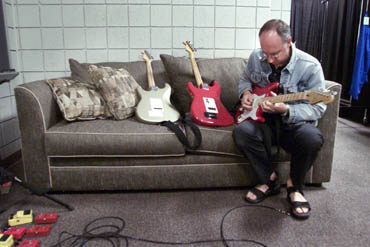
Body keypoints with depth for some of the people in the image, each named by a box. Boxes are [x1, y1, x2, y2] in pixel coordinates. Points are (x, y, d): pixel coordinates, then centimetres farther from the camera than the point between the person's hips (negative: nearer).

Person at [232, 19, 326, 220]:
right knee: (241, 132, -30)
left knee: (312, 138, -36)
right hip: (264, 120, 3)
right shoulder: (256, 57, -1)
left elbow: (317, 108, -13)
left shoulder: (310, 66, -14)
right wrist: (245, 93, -5)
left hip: (295, 123, -2)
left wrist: (286, 110, -31)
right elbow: (245, 79, 19)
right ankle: (269, 180, -6)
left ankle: (294, 187, -5)